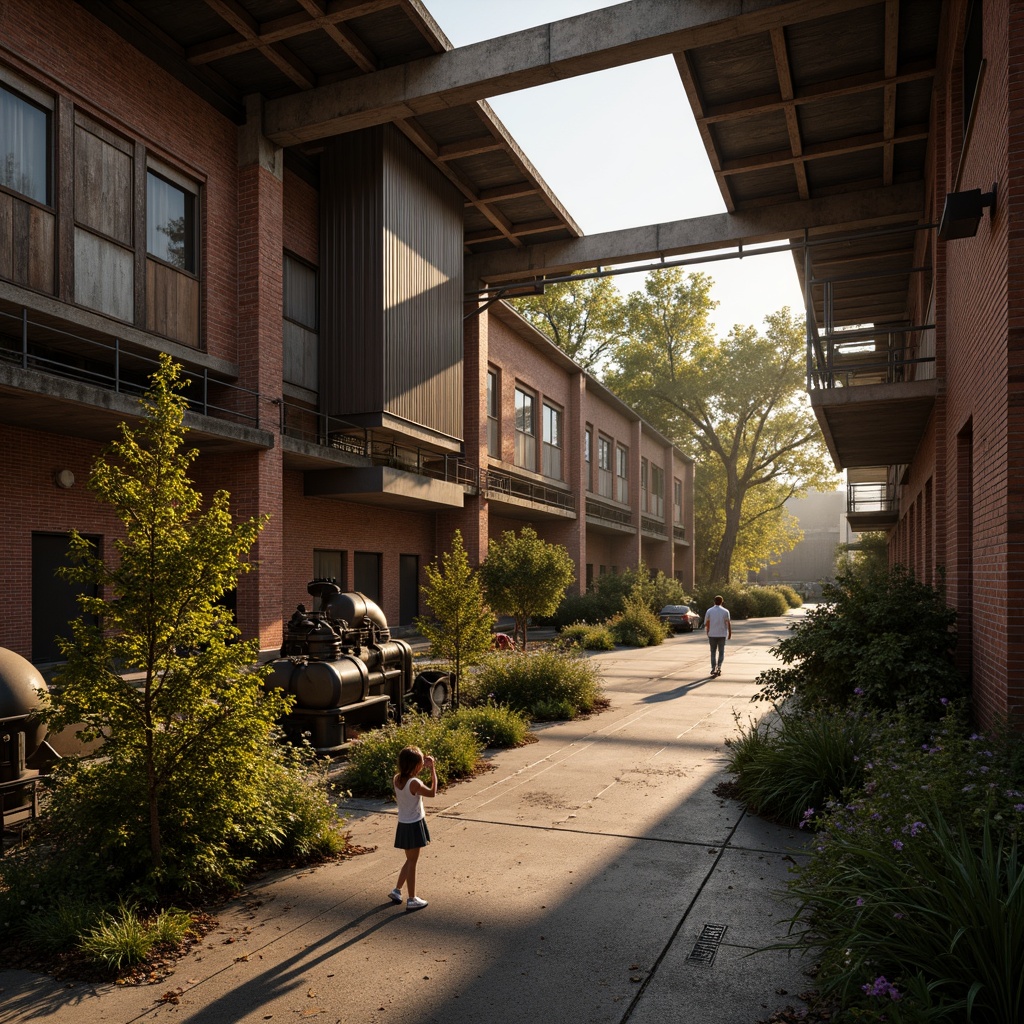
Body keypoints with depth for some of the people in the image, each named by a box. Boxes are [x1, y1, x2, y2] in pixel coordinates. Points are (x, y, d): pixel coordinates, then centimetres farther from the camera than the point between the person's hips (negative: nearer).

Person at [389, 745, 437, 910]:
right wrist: (432, 770, -11)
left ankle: (397, 890, 31)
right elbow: (432, 792, -15)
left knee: (410, 860, 23)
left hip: (403, 824, 8)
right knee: (412, 862, 4)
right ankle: (412, 899, 15)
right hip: (414, 825, -8)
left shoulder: (397, 779, -4)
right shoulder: (414, 783, -26)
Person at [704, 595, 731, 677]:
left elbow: (706, 623, -1)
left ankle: (713, 669, 5)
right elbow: (728, 623, -6)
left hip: (712, 634, 1)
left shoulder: (709, 611, 0)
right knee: (721, 652, 9)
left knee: (713, 652, 11)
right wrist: (730, 634, 2)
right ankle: (719, 666, -8)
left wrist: (707, 633, 10)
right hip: (722, 634, -1)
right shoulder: (725, 611, -3)